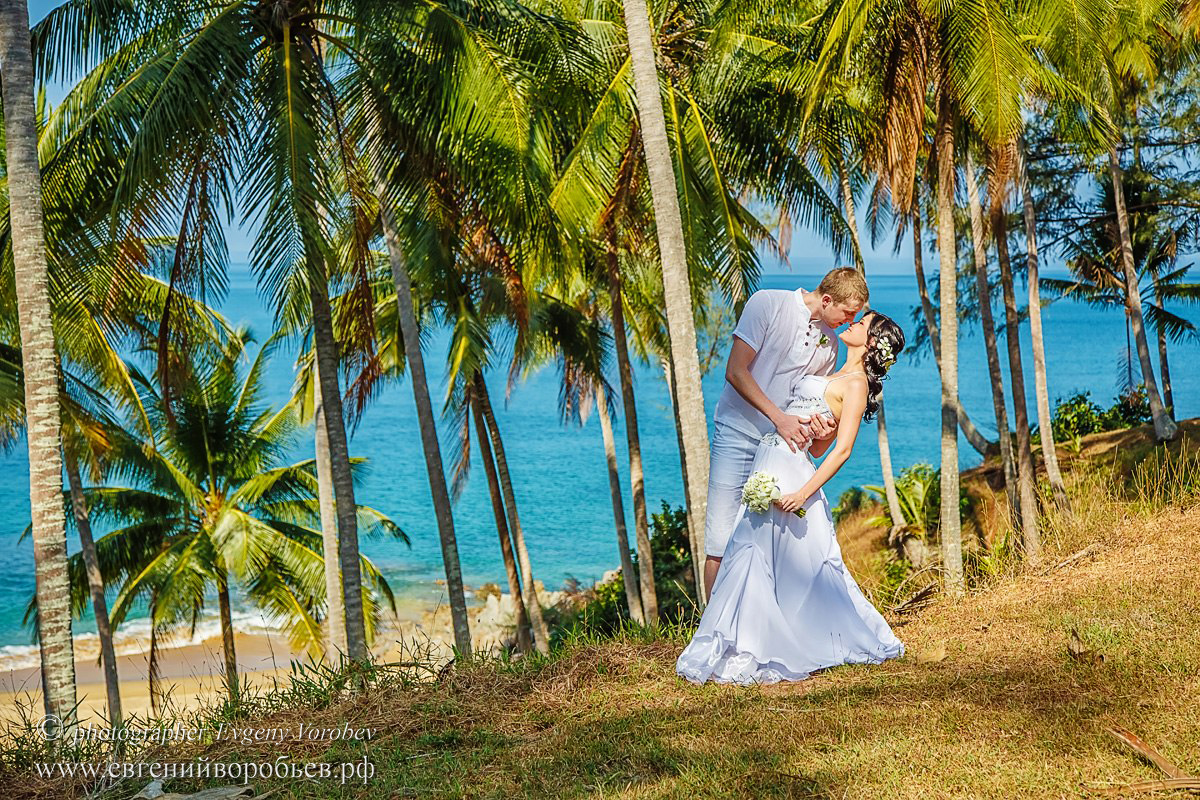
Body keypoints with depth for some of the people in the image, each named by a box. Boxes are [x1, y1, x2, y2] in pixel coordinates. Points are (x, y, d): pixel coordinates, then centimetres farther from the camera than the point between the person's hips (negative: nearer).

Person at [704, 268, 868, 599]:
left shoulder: (830, 343, 9)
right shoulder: (767, 304, -8)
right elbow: (735, 372, -13)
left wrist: (818, 425, -7)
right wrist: (778, 418, -20)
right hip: (738, 436, -5)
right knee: (720, 542, -8)